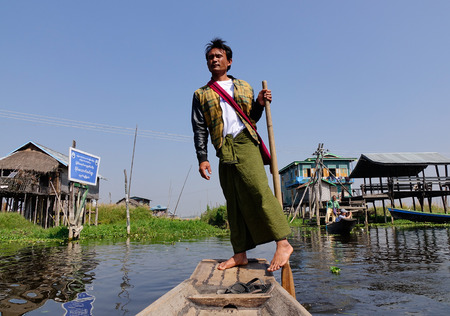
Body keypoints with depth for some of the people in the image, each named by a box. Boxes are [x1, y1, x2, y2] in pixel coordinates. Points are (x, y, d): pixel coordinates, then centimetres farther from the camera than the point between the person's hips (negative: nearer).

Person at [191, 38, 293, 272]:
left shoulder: (244, 87, 20)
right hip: (224, 151, 2)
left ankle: (283, 243, -15)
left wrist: (259, 104, 1)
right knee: (234, 202, 2)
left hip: (245, 142, -1)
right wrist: (202, 158, -1)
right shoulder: (201, 94, 18)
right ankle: (240, 253, 8)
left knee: (258, 189, -19)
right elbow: (199, 129, 10)